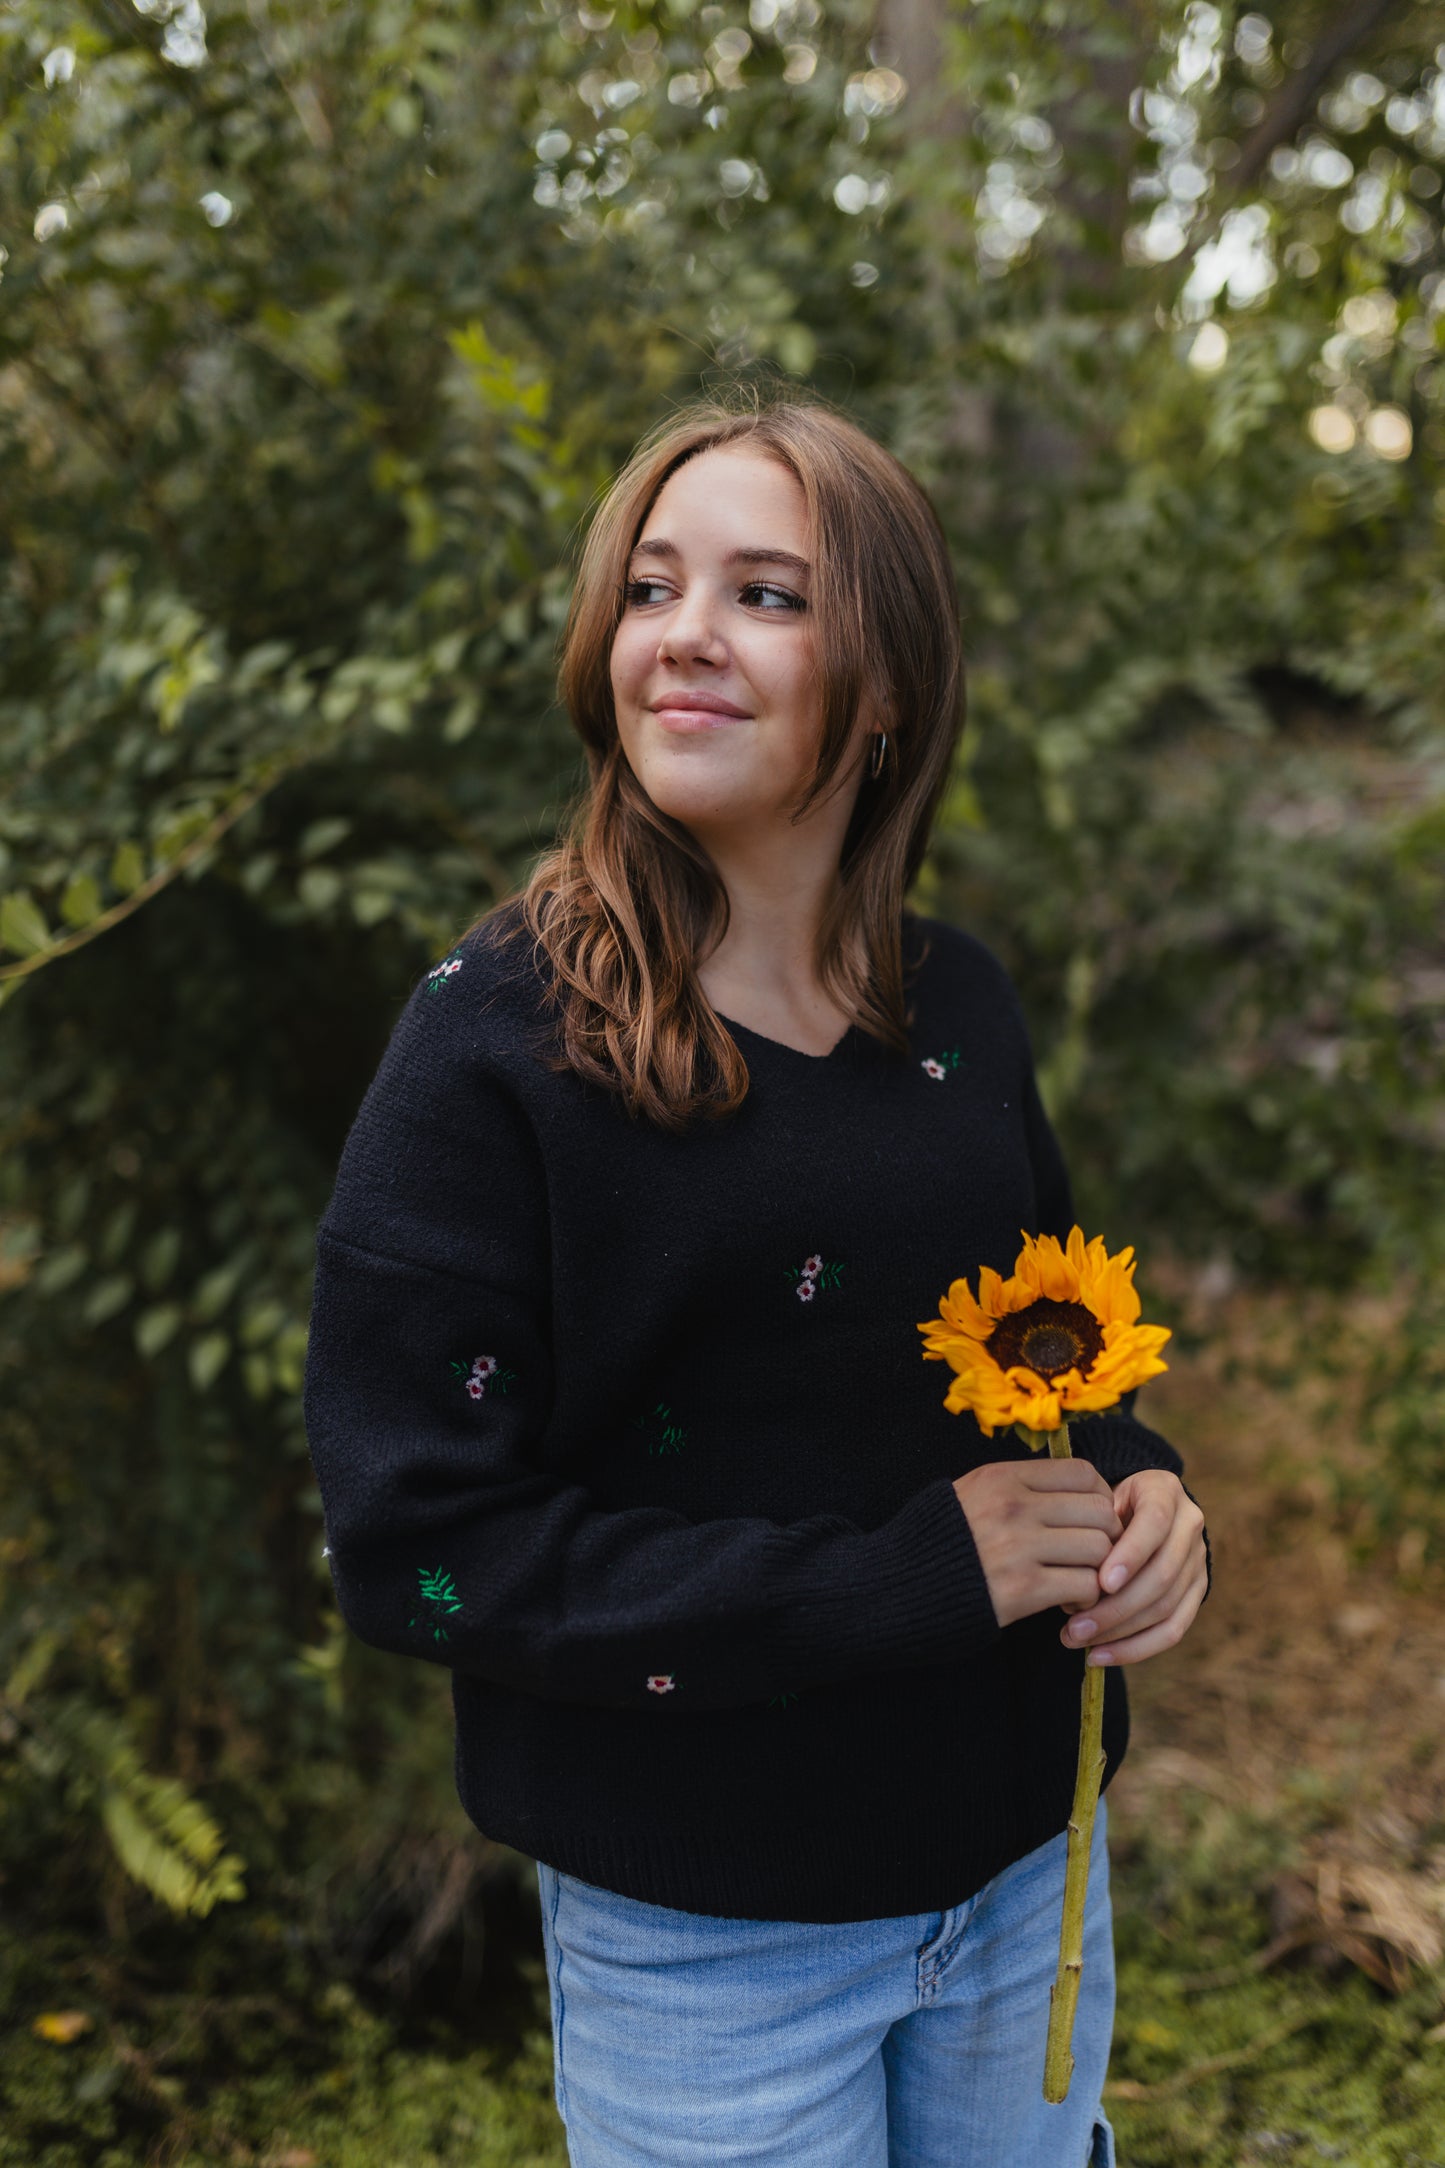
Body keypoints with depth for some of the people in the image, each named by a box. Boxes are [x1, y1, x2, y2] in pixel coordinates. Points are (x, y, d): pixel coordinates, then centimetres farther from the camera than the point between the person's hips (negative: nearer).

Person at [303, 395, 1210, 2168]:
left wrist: (1140, 1491, -10)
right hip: (706, 1938, -5)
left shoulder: (958, 1005, -2)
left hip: (1025, 1866, 5)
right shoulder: (496, 1040, -17)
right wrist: (898, 1575, -24)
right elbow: (414, 1543, -20)